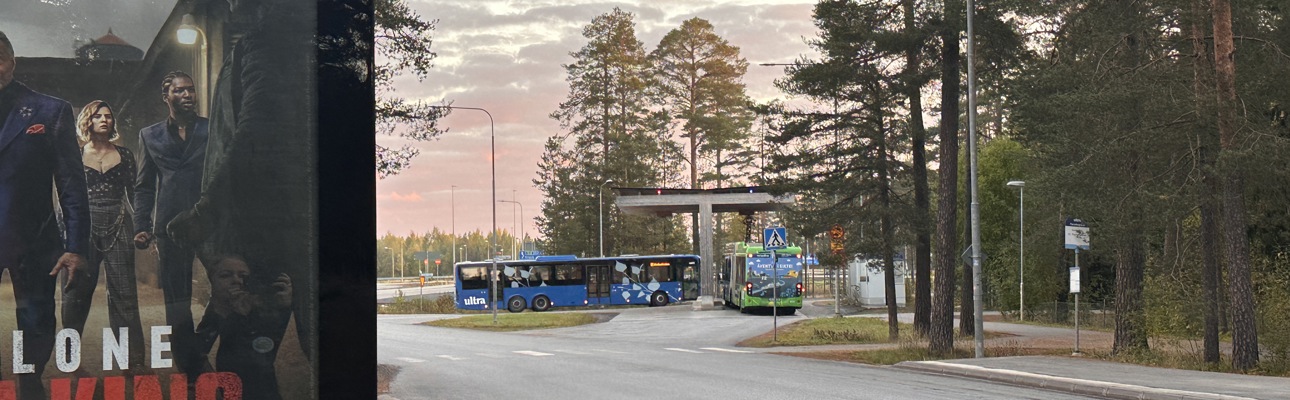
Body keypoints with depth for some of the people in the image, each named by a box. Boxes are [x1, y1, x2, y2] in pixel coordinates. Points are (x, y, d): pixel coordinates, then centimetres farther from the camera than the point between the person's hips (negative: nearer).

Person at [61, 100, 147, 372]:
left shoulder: (124, 155, 10)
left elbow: (134, 194, 12)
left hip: (118, 229, 1)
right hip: (84, 229, 0)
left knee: (124, 295, -2)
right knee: (75, 294, 0)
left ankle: (133, 359, -2)